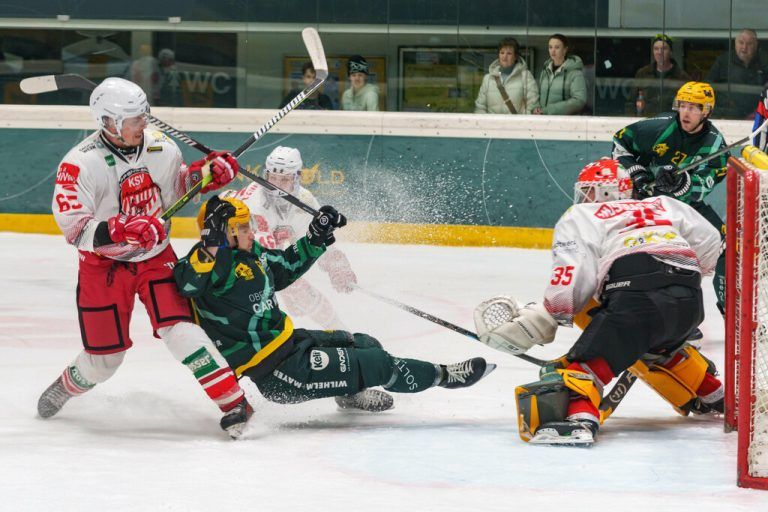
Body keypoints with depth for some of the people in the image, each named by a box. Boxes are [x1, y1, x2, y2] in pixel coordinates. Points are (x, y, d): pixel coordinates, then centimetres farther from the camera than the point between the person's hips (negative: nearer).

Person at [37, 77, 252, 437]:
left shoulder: (161, 148, -6)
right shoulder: (81, 164, -22)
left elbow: (175, 184, 16)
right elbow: (74, 228, -25)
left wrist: (204, 172, -5)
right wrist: (122, 230, -39)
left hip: (156, 258, 2)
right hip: (103, 266, -2)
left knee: (179, 329, -18)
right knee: (104, 359, 4)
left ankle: (233, 402, -19)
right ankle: (65, 388, 37)